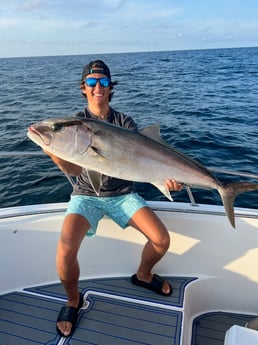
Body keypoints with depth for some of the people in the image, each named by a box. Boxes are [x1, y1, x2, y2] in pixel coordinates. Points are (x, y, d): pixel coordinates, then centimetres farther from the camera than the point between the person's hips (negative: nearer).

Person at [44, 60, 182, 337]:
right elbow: (75, 169, -15)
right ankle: (73, 301, 9)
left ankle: (143, 275, 22)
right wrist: (56, 157, -36)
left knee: (162, 240, -14)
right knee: (65, 251, -25)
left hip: (122, 193, 2)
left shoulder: (125, 123, 1)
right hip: (86, 195, -1)